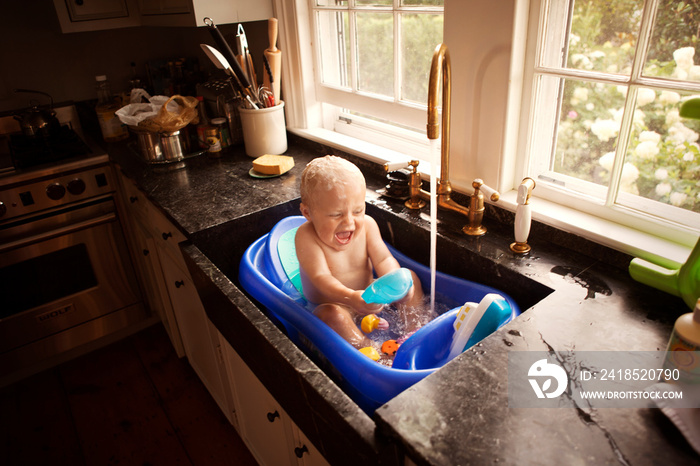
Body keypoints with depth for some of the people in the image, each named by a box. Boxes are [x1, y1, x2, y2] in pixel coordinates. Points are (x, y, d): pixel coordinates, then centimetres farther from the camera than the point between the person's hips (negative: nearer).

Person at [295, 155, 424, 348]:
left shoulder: (367, 225, -10)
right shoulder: (306, 236, -24)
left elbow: (383, 260, -13)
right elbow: (321, 277, -33)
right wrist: (350, 297, -53)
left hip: (368, 300, 5)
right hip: (334, 303, -5)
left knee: (409, 278, -5)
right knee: (332, 314, -36)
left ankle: (414, 330, -4)